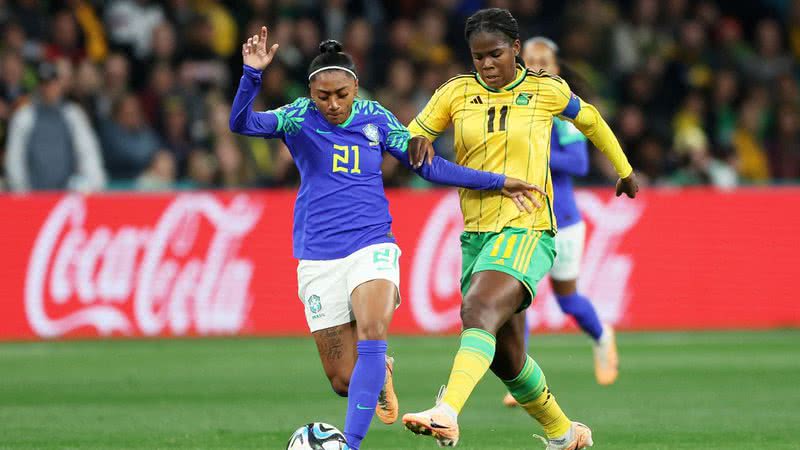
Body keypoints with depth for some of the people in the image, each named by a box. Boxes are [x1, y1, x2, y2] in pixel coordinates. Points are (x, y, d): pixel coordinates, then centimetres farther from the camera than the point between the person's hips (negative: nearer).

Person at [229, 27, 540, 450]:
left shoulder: (375, 118, 4)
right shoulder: (299, 117, -2)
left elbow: (428, 165, 11)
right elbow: (241, 123, -17)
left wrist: (496, 182, 9)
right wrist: (252, 74, -34)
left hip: (371, 247, 0)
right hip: (319, 259, 0)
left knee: (371, 334, -29)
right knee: (343, 379, -1)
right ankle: (379, 375, 36)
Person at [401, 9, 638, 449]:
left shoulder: (546, 90, 1)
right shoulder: (457, 92, 6)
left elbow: (590, 120, 20)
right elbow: (411, 135, 12)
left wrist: (624, 170, 33)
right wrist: (418, 141, -13)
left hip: (526, 231, -5)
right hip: (476, 232, 5)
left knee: (478, 310, -32)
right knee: (504, 357, 12)